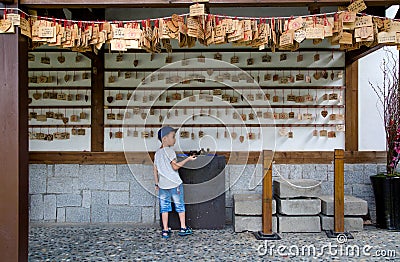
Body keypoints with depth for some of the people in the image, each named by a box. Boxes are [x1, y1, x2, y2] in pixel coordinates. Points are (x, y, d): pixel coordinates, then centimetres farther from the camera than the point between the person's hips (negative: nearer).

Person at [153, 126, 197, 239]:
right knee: (180, 205, 9)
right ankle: (183, 228, 18)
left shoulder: (157, 152, 9)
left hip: (162, 185, 6)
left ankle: (165, 230, 11)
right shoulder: (169, 151, -12)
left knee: (164, 207, 10)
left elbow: (155, 170, 11)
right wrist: (188, 159, -11)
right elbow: (175, 166, -16)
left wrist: (157, 184, 18)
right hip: (175, 183, -6)